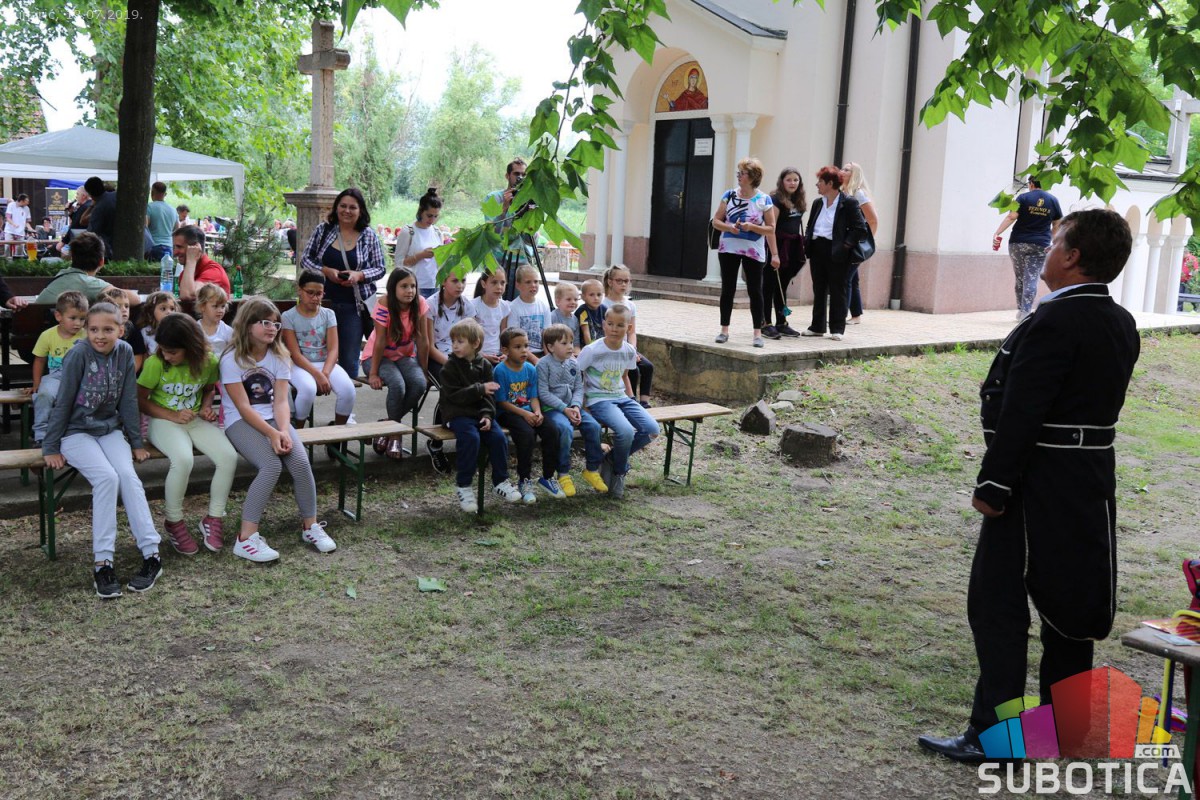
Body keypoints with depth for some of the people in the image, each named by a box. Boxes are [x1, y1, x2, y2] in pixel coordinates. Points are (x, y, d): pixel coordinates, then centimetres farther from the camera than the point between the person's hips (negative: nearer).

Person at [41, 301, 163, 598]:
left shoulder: (125, 353, -3)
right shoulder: (79, 354, -14)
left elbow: (128, 401, 3)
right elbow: (64, 402, -10)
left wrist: (137, 442, 4)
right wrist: (51, 448, -9)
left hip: (110, 429, 3)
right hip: (76, 432, -3)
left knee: (128, 475, -23)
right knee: (107, 477, -27)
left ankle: (152, 554, -23)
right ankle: (102, 562, -24)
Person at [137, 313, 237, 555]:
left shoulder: (209, 362, -4)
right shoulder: (156, 363, -13)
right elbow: (140, 400, -6)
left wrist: (206, 407, -3)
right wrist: (173, 416, -17)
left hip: (196, 420, 4)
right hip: (163, 421, -3)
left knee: (229, 456, -23)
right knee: (183, 459, -35)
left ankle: (213, 519, -5)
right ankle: (173, 522, -12)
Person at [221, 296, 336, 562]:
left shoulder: (279, 357, 6)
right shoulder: (232, 359, -8)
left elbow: (281, 401, -2)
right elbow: (244, 408, -14)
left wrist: (283, 431, -21)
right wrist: (272, 434, -24)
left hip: (274, 419, 4)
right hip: (241, 423, -4)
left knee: (301, 462, -22)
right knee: (272, 465, -30)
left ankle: (310, 526, -4)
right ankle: (246, 538, -25)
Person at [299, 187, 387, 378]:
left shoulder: (369, 236, 1)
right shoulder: (323, 230, 3)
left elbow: (380, 268, 4)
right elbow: (305, 260, 5)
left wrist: (359, 275, -14)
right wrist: (326, 271, -12)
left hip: (354, 305, -1)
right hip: (324, 302, 1)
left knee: (349, 360, 3)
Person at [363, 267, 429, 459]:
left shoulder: (420, 304, -12)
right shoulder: (384, 307, -22)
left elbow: (422, 340, -9)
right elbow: (380, 342, -21)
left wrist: (424, 372, -7)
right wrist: (373, 373, -19)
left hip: (405, 356, 4)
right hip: (378, 356, -4)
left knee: (419, 384, -26)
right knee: (397, 384, -33)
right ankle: (395, 433, -8)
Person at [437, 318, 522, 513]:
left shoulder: (484, 365, 8)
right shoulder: (450, 366, -3)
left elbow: (488, 395, 7)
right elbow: (454, 395, -13)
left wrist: (487, 415, -10)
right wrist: (480, 389, -16)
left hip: (480, 413, 4)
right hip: (457, 414, -4)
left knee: (498, 437, -16)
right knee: (471, 438, -29)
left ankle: (500, 480, 3)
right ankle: (463, 485, -17)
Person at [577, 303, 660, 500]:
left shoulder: (629, 351, 5)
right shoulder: (592, 351, -12)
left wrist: (631, 398, 13)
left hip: (621, 398, 6)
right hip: (599, 400, -6)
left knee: (651, 429, -16)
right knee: (625, 431, -32)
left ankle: (612, 460, 4)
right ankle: (619, 472, -1)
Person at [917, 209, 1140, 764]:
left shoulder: (1056, 321, -19)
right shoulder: (1121, 324, 9)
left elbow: (1022, 413, -22)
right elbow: (1095, 403, 13)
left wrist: (993, 485, -18)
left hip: (1040, 483, -9)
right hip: (1092, 479, 9)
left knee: (998, 604, -1)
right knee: (1070, 603, 16)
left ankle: (994, 734, 4)